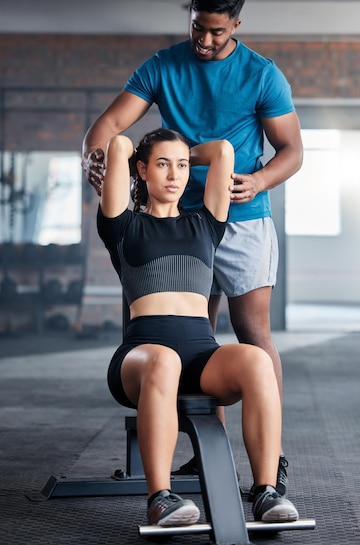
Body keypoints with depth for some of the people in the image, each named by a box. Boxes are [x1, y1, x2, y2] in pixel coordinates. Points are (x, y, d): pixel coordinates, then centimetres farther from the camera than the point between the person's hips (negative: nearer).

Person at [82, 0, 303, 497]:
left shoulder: (262, 75, -4)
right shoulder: (162, 68, 3)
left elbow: (292, 150, -3)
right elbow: (110, 123, -4)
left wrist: (258, 181, -23)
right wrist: (93, 155, -27)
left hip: (243, 222, -4)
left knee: (254, 335, -9)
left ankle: (273, 456, -4)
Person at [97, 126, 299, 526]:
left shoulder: (204, 225, 27)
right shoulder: (124, 227, 17)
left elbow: (223, 150, 21)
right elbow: (118, 145, 9)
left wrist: (190, 152, 39)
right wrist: (127, 151, 31)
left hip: (202, 350, 3)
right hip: (141, 351, -3)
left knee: (256, 361, -32)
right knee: (162, 363, -41)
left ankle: (266, 493, -33)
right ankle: (159, 499, -41)